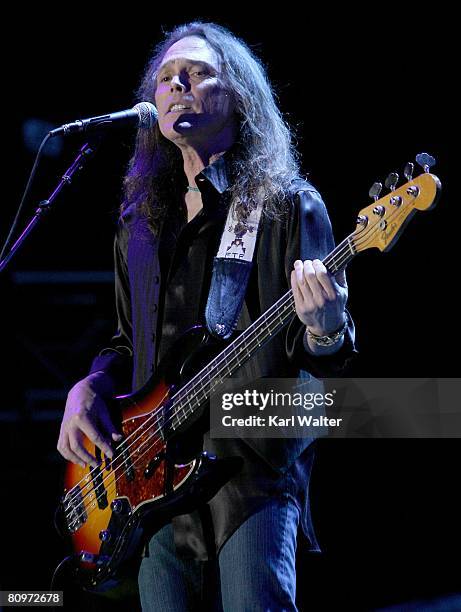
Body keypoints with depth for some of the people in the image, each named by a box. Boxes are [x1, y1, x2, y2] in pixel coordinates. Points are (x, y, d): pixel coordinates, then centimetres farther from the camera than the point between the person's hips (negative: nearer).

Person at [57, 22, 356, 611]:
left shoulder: (287, 207, 0)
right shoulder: (140, 224, 16)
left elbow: (325, 360, -5)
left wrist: (324, 330, -28)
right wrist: (89, 390, 5)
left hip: (253, 469, -5)